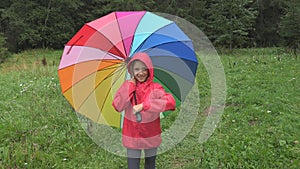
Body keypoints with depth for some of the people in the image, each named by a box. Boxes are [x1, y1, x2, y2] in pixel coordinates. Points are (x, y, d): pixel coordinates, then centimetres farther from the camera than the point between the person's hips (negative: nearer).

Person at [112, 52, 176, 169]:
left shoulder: (155, 88, -12)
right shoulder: (127, 85, -6)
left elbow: (171, 102, -30)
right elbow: (118, 106, -17)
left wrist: (144, 105, -37)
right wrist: (130, 85, -19)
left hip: (151, 136, 0)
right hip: (132, 136, 0)